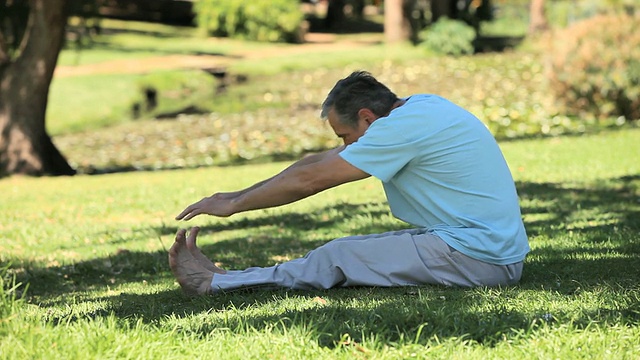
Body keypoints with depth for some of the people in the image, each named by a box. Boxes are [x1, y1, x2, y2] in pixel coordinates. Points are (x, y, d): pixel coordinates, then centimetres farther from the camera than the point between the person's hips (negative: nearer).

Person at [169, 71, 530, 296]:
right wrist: (239, 196, 17)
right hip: (497, 249, 9)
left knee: (337, 258, -3)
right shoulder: (417, 107, 11)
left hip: (479, 259, -9)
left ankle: (215, 283, 7)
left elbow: (311, 179, -11)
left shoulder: (404, 126, -17)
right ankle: (227, 278, 14)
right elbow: (319, 161, 18)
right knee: (349, 249, 10)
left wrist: (234, 205, 0)